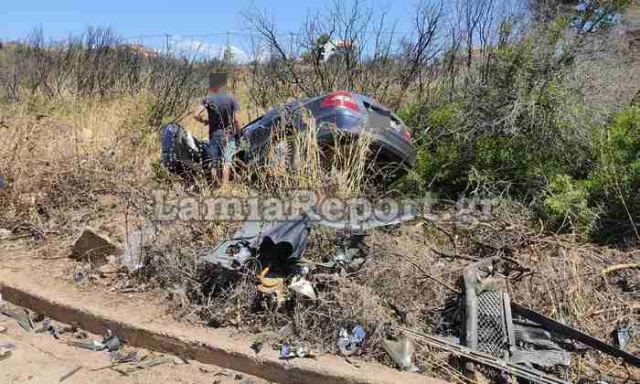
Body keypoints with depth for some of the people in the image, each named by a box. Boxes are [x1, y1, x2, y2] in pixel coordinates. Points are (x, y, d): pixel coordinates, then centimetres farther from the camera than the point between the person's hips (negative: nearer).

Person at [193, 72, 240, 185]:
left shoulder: (208, 99, -3)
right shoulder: (231, 99, -5)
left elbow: (196, 114, -12)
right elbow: (236, 119, -7)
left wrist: (204, 121, 7)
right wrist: (238, 133, 5)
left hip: (214, 135, 1)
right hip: (228, 135, -1)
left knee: (214, 163, 9)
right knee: (227, 161, 0)